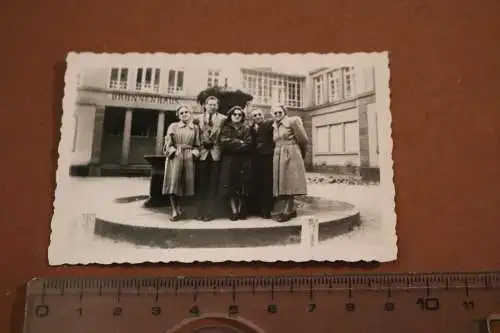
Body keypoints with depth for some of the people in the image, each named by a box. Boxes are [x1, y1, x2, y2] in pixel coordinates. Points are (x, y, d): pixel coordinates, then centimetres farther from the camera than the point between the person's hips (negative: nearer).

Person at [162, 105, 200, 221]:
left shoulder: (195, 128, 13)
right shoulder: (173, 126, 9)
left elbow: (197, 145, 13)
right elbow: (168, 142, 4)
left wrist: (194, 153, -4)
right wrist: (172, 151, -10)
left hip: (189, 158, 2)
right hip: (174, 156, -2)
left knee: (186, 183, 0)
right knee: (173, 182, -10)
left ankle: (178, 209, 12)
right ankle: (175, 211, -8)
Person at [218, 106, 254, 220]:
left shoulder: (247, 129, 12)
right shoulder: (225, 128, 9)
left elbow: (248, 144, -3)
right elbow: (224, 143, -8)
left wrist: (233, 143, -9)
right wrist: (240, 143, -8)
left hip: (243, 161, 1)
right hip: (229, 161, -1)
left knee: (242, 186, -1)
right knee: (231, 186, -6)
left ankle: (241, 210, 8)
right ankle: (234, 211, -4)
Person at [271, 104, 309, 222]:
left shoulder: (292, 121, -3)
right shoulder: (275, 127, 17)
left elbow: (303, 140, -2)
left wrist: (301, 154, 9)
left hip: (291, 155, -7)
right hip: (278, 156, 7)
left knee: (289, 182, -10)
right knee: (283, 183, 4)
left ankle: (287, 211, -11)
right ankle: (291, 210, 10)